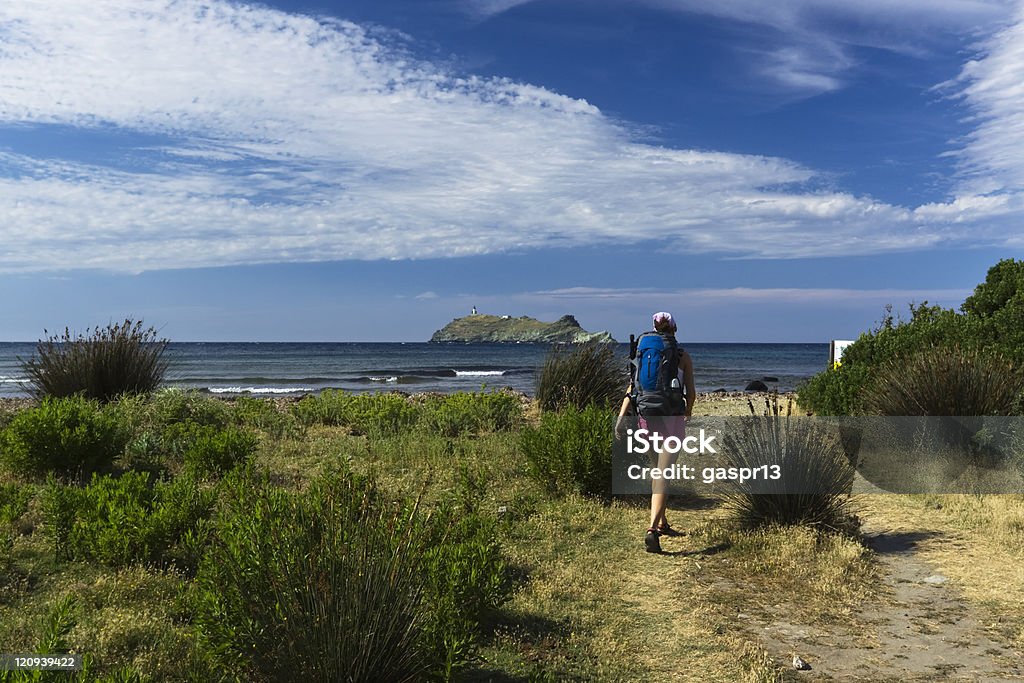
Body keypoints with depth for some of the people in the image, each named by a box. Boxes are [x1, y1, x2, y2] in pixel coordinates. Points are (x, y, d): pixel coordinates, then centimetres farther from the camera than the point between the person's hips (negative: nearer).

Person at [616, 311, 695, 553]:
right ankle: (652, 529, -22)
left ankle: (662, 524, 32)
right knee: (663, 473, -8)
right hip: (673, 419, -4)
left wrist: (621, 416, -8)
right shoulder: (683, 356, 0)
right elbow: (691, 392, 3)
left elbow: (632, 387, -3)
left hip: (647, 417, 4)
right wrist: (688, 410, 23)